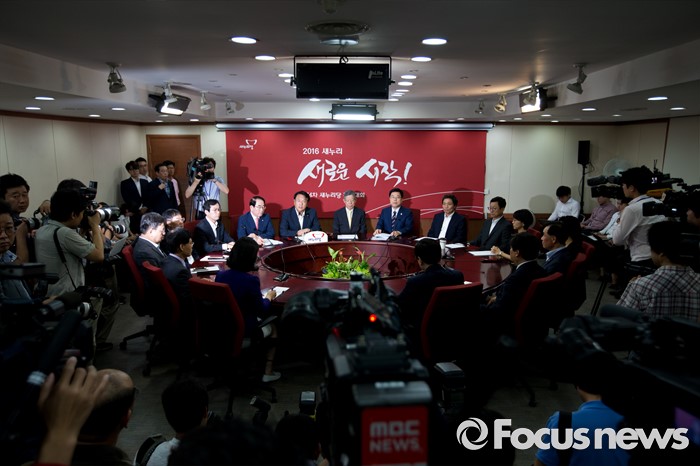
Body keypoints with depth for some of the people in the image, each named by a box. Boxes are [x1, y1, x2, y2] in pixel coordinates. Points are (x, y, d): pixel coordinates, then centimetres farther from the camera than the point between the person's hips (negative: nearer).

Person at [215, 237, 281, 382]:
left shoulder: (220, 275, -9)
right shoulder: (251, 280, -26)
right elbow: (262, 311, -15)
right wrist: (268, 297, 4)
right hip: (244, 332, -6)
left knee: (262, 321, 33)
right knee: (273, 326, 26)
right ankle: (268, 372, 29)